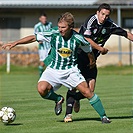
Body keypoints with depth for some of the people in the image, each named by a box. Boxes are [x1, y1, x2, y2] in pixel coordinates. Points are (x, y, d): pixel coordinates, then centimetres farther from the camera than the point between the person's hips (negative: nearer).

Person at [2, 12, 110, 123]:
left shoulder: (78, 38, -15)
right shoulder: (53, 34, -14)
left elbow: (88, 50, 6)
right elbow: (33, 38, -5)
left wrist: (92, 61, 23)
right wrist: (15, 43, -7)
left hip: (71, 70, -1)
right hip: (53, 69, 1)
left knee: (87, 92, -15)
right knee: (42, 89, -23)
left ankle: (103, 116, 0)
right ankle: (58, 99, 10)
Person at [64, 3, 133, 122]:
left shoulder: (110, 25, 3)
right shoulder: (91, 20, -13)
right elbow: (86, 39, -19)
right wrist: (101, 49, -13)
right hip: (79, 55, -5)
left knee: (90, 89, -4)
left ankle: (76, 99, 28)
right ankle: (68, 113, -14)